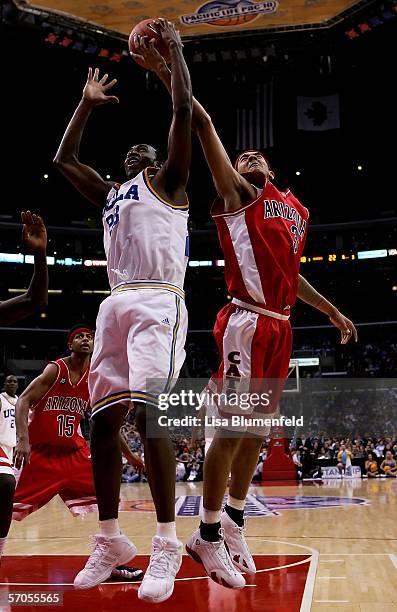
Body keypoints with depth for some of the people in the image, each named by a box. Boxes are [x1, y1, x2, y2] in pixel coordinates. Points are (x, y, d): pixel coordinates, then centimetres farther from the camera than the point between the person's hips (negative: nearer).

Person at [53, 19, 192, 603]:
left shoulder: (166, 181, 13)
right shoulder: (110, 194, 29)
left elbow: (183, 109, 3)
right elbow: (63, 159, 35)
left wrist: (174, 47, 10)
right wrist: (87, 103, 35)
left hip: (158, 302, -7)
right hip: (117, 304, 7)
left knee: (147, 412, -21)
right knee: (103, 419, 1)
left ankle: (167, 544, -17)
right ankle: (110, 540, 10)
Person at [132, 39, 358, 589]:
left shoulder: (296, 210, 23)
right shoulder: (236, 193, 3)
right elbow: (203, 124, -6)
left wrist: (331, 312, 33)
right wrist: (165, 70, -13)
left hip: (280, 326, 7)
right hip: (248, 323, -7)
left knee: (258, 428, 13)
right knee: (233, 428, -8)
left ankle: (234, 522, 27)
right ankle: (208, 536, 3)